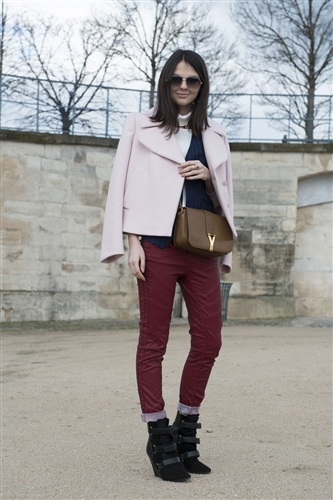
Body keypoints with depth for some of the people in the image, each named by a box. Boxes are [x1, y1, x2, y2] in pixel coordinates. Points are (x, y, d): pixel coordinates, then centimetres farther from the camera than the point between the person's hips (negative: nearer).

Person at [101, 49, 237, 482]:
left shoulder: (214, 135, 18)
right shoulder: (141, 126, 9)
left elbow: (224, 195, 23)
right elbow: (126, 185, 3)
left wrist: (209, 177, 0)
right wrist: (133, 242, -7)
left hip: (201, 248, 4)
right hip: (158, 244, -3)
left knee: (208, 341, 0)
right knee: (153, 341, 0)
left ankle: (186, 430, 17)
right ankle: (160, 438, 8)